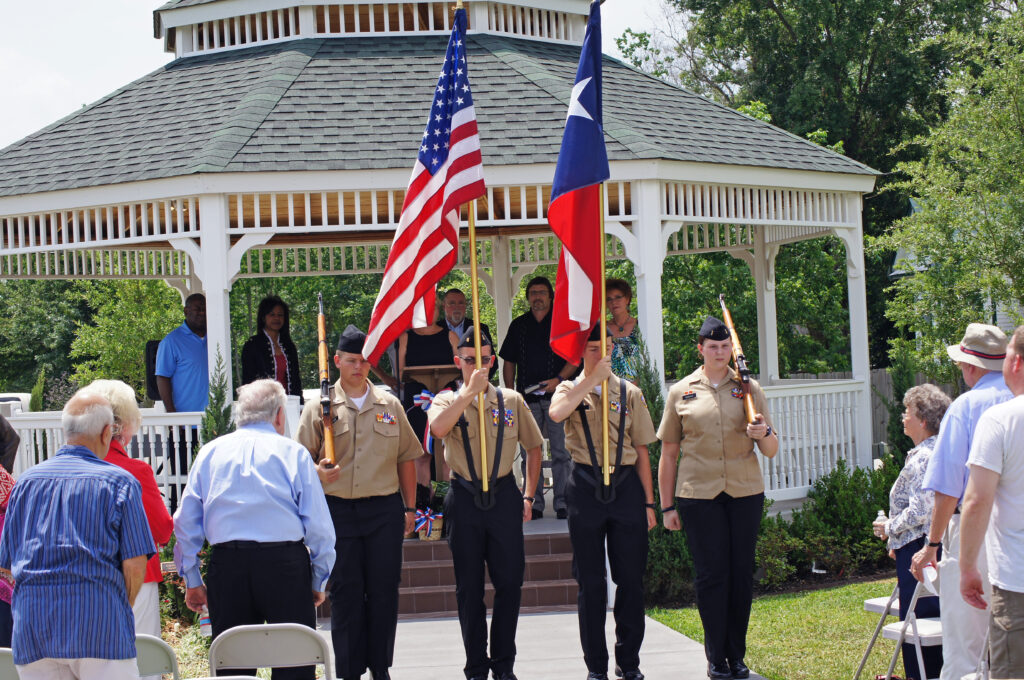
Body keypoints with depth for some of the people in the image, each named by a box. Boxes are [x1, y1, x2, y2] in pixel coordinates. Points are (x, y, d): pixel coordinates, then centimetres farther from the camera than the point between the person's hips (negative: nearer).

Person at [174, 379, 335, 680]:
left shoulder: (210, 452, 11)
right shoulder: (293, 452, 3)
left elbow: (185, 523, 10)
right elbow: (319, 525, -1)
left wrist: (192, 581, 16)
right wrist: (319, 581, 8)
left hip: (226, 565, 3)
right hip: (285, 564, -3)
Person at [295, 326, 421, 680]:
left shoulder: (389, 405, 10)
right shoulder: (319, 408, 4)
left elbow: (406, 458, 14)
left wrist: (409, 507, 11)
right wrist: (318, 474, -19)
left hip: (385, 510, 2)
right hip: (339, 511, -2)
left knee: (384, 591, 4)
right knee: (345, 594, 1)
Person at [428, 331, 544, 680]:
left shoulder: (511, 401, 7)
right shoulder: (447, 400, 2)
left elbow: (533, 447, 16)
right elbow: (438, 428, -22)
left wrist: (528, 497, 10)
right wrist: (470, 390, -19)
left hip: (504, 497, 1)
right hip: (465, 500, -1)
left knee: (509, 582, 2)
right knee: (470, 588, 5)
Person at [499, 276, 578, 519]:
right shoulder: (518, 325, 15)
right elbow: (509, 362, 17)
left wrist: (559, 379, -13)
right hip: (527, 398, 3)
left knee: (560, 451, -4)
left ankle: (562, 502, -1)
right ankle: (534, 502, 6)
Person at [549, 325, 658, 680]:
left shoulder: (629, 392, 8)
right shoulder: (571, 389, 4)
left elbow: (641, 450, 8)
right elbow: (557, 413, -22)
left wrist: (649, 502, 4)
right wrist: (592, 378, -17)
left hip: (626, 485, 1)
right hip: (586, 487, -1)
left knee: (631, 577, 3)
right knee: (590, 581, 4)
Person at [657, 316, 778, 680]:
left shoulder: (748, 388, 7)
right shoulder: (681, 392, 5)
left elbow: (771, 450, 7)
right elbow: (668, 453, 9)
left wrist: (764, 434, -17)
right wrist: (667, 506, 6)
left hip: (745, 492, 1)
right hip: (698, 495, -1)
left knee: (741, 572, 3)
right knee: (711, 574, -2)